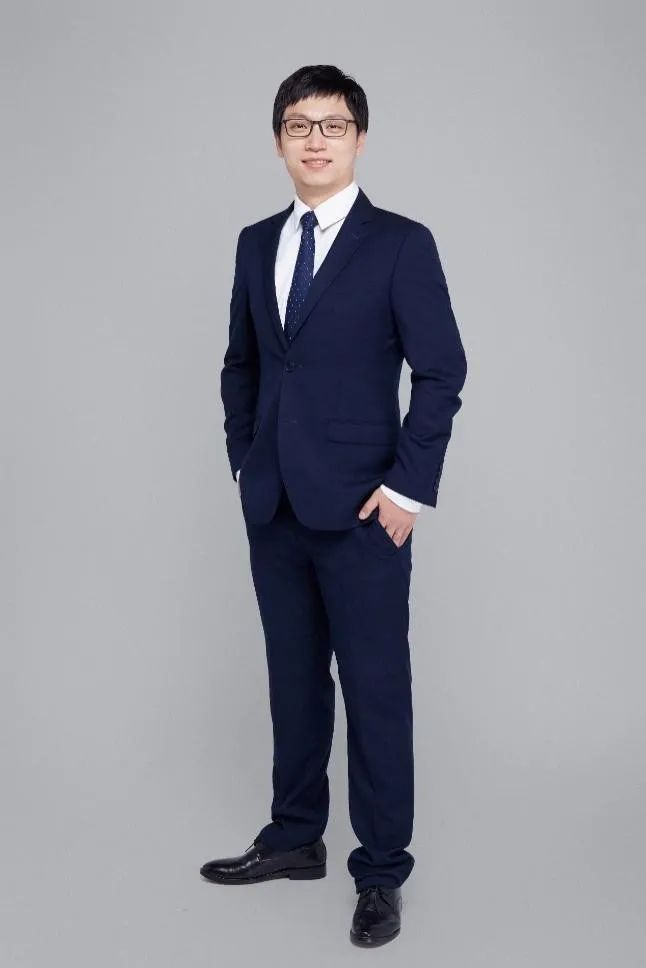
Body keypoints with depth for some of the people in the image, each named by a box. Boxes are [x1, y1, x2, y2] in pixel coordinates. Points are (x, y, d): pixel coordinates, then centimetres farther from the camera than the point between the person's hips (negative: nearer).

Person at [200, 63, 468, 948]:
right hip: (273, 507, 5)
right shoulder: (257, 243, 11)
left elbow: (443, 371, -8)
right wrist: (244, 460, 10)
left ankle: (381, 873, 16)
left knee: (376, 692, 3)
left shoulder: (401, 244, -5)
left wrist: (408, 486, -11)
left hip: (361, 509, -5)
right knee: (294, 682, 15)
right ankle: (295, 839, 31)